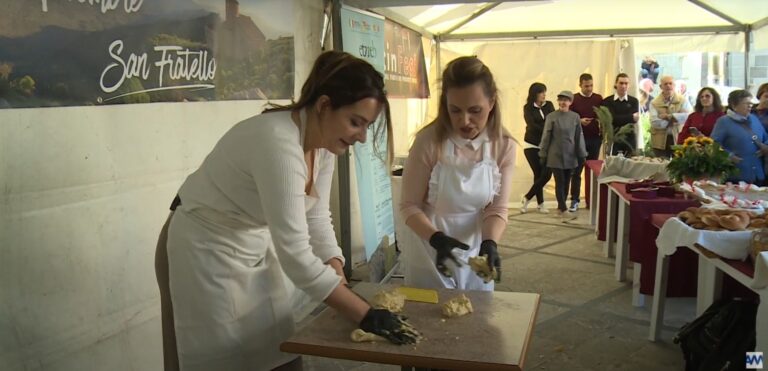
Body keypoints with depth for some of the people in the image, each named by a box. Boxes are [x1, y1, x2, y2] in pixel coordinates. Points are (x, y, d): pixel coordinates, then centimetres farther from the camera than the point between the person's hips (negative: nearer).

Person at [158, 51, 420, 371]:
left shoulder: (324, 140, -8)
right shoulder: (278, 143, -35)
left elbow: (316, 218, 0)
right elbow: (295, 253, -37)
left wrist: (338, 273, -13)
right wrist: (365, 315, -32)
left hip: (256, 243, 8)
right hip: (209, 248, -7)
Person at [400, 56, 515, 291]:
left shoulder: (504, 145, -11)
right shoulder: (429, 141, -20)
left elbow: (497, 208, -5)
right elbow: (410, 206, -14)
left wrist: (489, 242, -24)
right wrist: (436, 238, -30)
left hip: (475, 254, 3)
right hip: (430, 256, -3)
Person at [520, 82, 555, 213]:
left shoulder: (549, 105, 8)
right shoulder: (528, 108, -2)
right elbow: (532, 125, -12)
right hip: (532, 146, -3)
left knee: (547, 174, -6)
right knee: (538, 174, -5)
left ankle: (527, 198, 9)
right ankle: (540, 203, 9)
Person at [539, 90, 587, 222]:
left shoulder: (575, 117, 3)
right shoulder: (551, 117, -4)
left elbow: (579, 137, 6)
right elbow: (546, 136, -2)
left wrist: (581, 155, 6)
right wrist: (543, 154, -2)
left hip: (570, 155, 3)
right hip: (556, 155, -3)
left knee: (566, 183, 9)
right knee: (560, 182, -6)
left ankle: (561, 208, 22)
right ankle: (564, 211, -7)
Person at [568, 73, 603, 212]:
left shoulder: (598, 98, 6)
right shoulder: (574, 99, 0)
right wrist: (579, 121, -20)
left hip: (595, 138, 2)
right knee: (576, 170, -1)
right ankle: (575, 200, 3)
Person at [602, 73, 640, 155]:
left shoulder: (634, 101, 7)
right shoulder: (607, 101, 2)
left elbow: (635, 119, -6)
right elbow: (612, 118, -10)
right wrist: (631, 117, -10)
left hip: (629, 140, 2)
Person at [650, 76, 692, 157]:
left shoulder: (683, 100, 3)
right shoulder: (654, 103, 1)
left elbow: (689, 116, -14)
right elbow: (654, 122, -11)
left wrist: (669, 116, -14)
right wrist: (674, 120, -10)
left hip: (679, 140, 0)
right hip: (660, 142, 0)